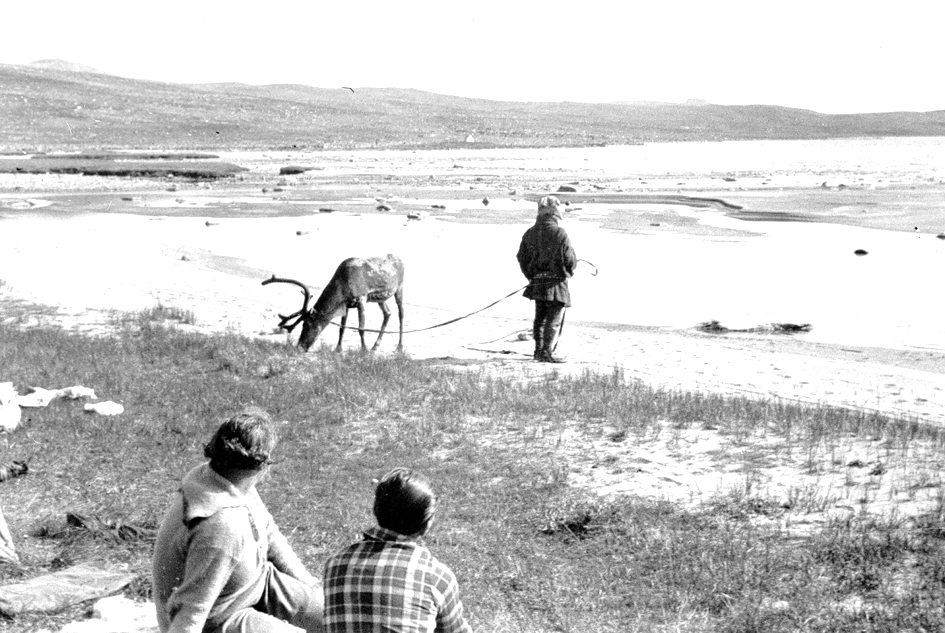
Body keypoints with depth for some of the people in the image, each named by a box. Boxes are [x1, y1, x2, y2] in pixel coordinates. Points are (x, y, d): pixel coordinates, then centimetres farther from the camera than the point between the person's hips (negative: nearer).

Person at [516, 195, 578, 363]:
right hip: (556, 284, -6)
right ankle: (547, 353, -2)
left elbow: (522, 259, 8)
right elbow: (570, 261, -15)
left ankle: (539, 350, 24)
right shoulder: (559, 234, -17)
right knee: (554, 320, 0)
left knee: (540, 318, 17)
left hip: (537, 284, 6)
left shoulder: (529, 234, 2)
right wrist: (569, 270, 8)